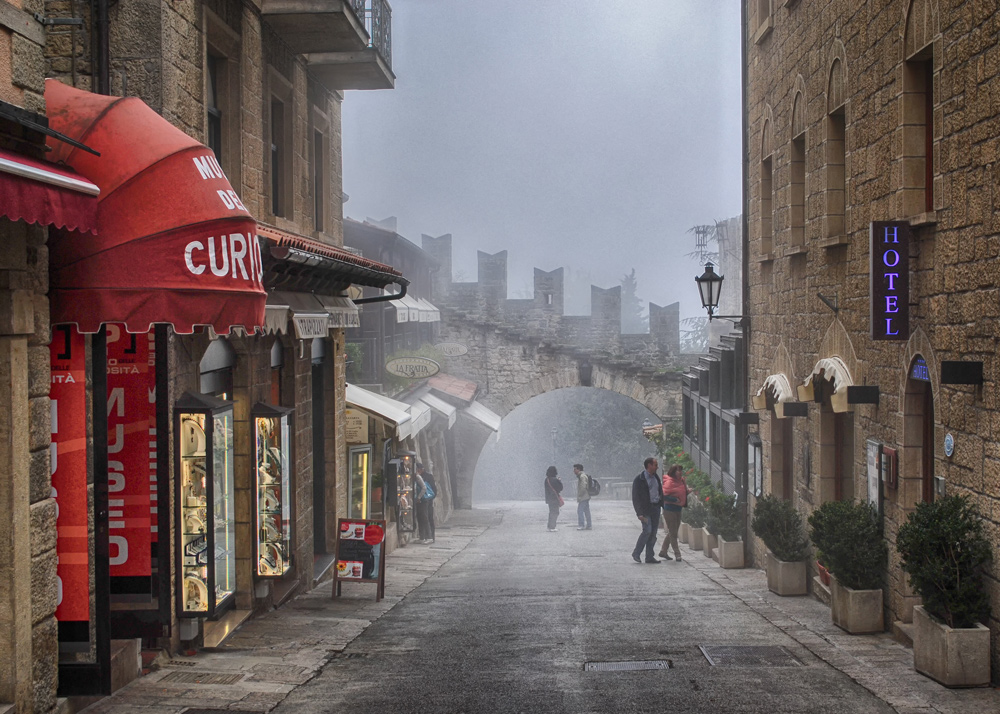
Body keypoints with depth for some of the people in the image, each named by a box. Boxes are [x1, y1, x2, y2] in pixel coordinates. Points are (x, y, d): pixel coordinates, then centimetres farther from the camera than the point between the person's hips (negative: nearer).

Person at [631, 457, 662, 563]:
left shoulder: (656, 477, 14)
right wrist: (640, 513, -17)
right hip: (645, 508, -7)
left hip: (655, 508, 7)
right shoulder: (639, 479, -7)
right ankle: (636, 553, -3)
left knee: (653, 533, 6)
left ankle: (649, 556, 11)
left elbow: (660, 492, 23)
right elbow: (635, 498, -10)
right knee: (647, 530, -17)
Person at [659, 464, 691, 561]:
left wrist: (687, 491, 1)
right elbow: (664, 496, -22)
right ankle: (677, 554, 4)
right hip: (669, 509, -9)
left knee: (672, 532, 16)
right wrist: (675, 500, -25)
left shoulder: (681, 481, 8)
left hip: (678, 509, 9)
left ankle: (663, 551, 27)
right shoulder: (669, 482, -18)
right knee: (673, 533, -1)